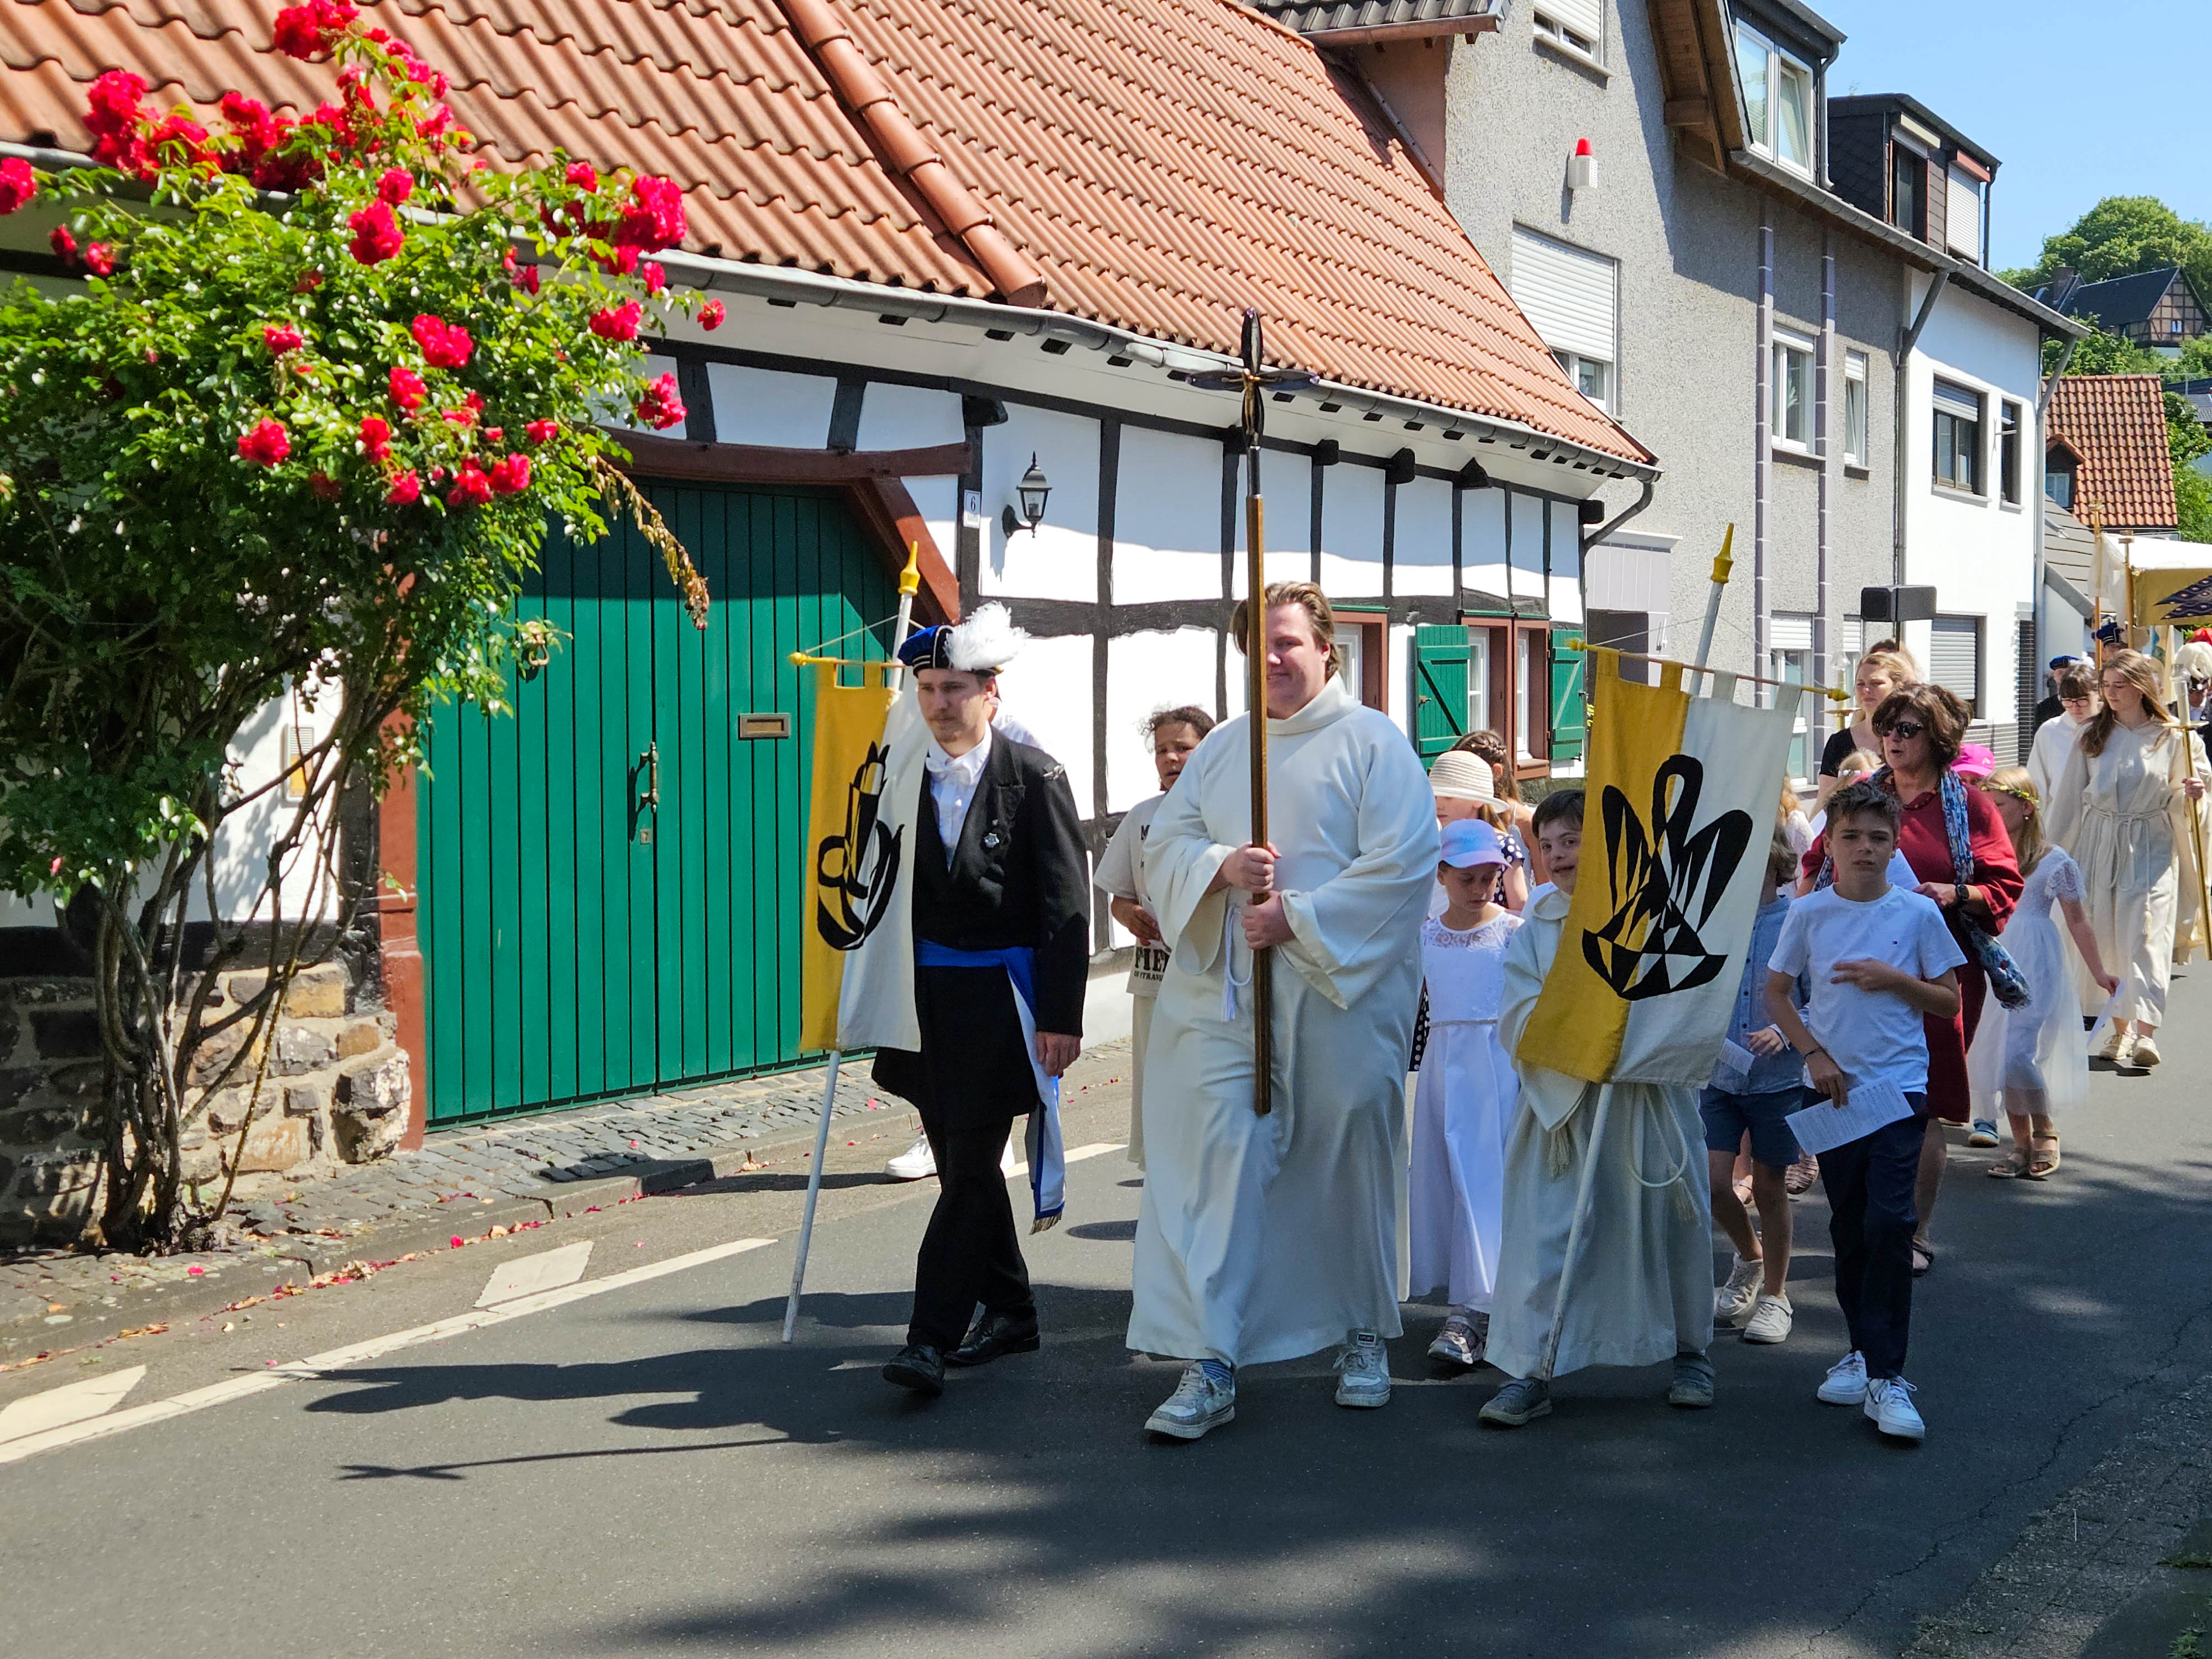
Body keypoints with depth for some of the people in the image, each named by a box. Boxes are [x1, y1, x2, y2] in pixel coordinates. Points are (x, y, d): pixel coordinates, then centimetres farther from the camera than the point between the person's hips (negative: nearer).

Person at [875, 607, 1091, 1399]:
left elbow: (1066, 905, -8)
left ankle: (931, 1336, -9)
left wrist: (1062, 1016, -12)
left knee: (971, 1164, -8)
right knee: (961, 1160, 13)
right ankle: (1009, 1311, 27)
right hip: (928, 995, 5)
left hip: (1002, 996, -5)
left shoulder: (1033, 776, -7)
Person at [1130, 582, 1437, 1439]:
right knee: (1215, 1160, -6)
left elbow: (1401, 863, -10)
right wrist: (1220, 866, -10)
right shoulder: (1222, 748, 15)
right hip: (1224, 992, 3)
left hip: (1339, 995, -3)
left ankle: (1364, 1336, 25)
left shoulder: (1373, 743, 0)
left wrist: (1297, 919, -16)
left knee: (1350, 1165, 6)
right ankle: (1209, 1365, -7)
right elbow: (1165, 843, 12)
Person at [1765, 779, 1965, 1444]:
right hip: (1831, 1088, 2)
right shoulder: (1808, 914, 1)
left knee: (1889, 1222, -13)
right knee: (1848, 1226, 10)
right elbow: (1776, 994, 8)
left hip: (1900, 1087, -2)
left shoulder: (1917, 912, -2)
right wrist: (1814, 1054, -4)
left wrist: (1893, 978, -12)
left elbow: (1949, 1002, 4)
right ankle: (1864, 1350, 26)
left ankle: (1885, 1377, -11)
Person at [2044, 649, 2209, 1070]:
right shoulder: (2093, 735, 6)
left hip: (2149, 848, -3)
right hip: (2098, 843, 3)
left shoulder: (2174, 737, -1)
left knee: (2145, 934, -12)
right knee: (2106, 939, 5)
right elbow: (2070, 796, 10)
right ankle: (2121, 1030, 17)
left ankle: (2146, 1032, -18)